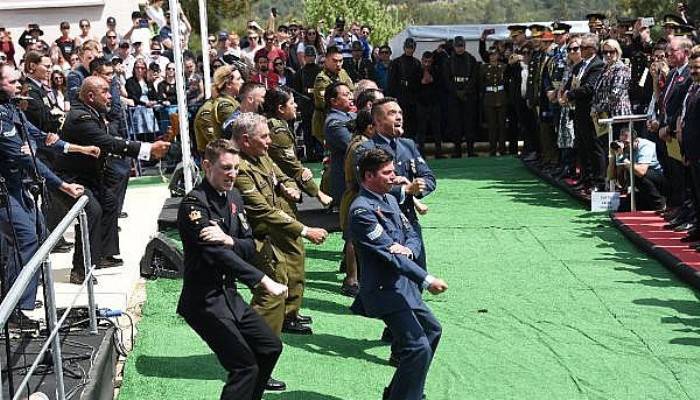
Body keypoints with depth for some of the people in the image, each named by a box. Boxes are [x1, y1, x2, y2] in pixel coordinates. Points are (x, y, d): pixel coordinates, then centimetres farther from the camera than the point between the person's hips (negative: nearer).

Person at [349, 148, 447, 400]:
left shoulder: (390, 200, 11)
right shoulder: (362, 210, -19)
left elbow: (412, 236, 13)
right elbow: (388, 254, -23)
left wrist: (408, 249, -13)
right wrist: (427, 280, -24)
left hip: (404, 285, 10)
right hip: (385, 290, -10)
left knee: (432, 330, 24)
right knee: (418, 347, -18)